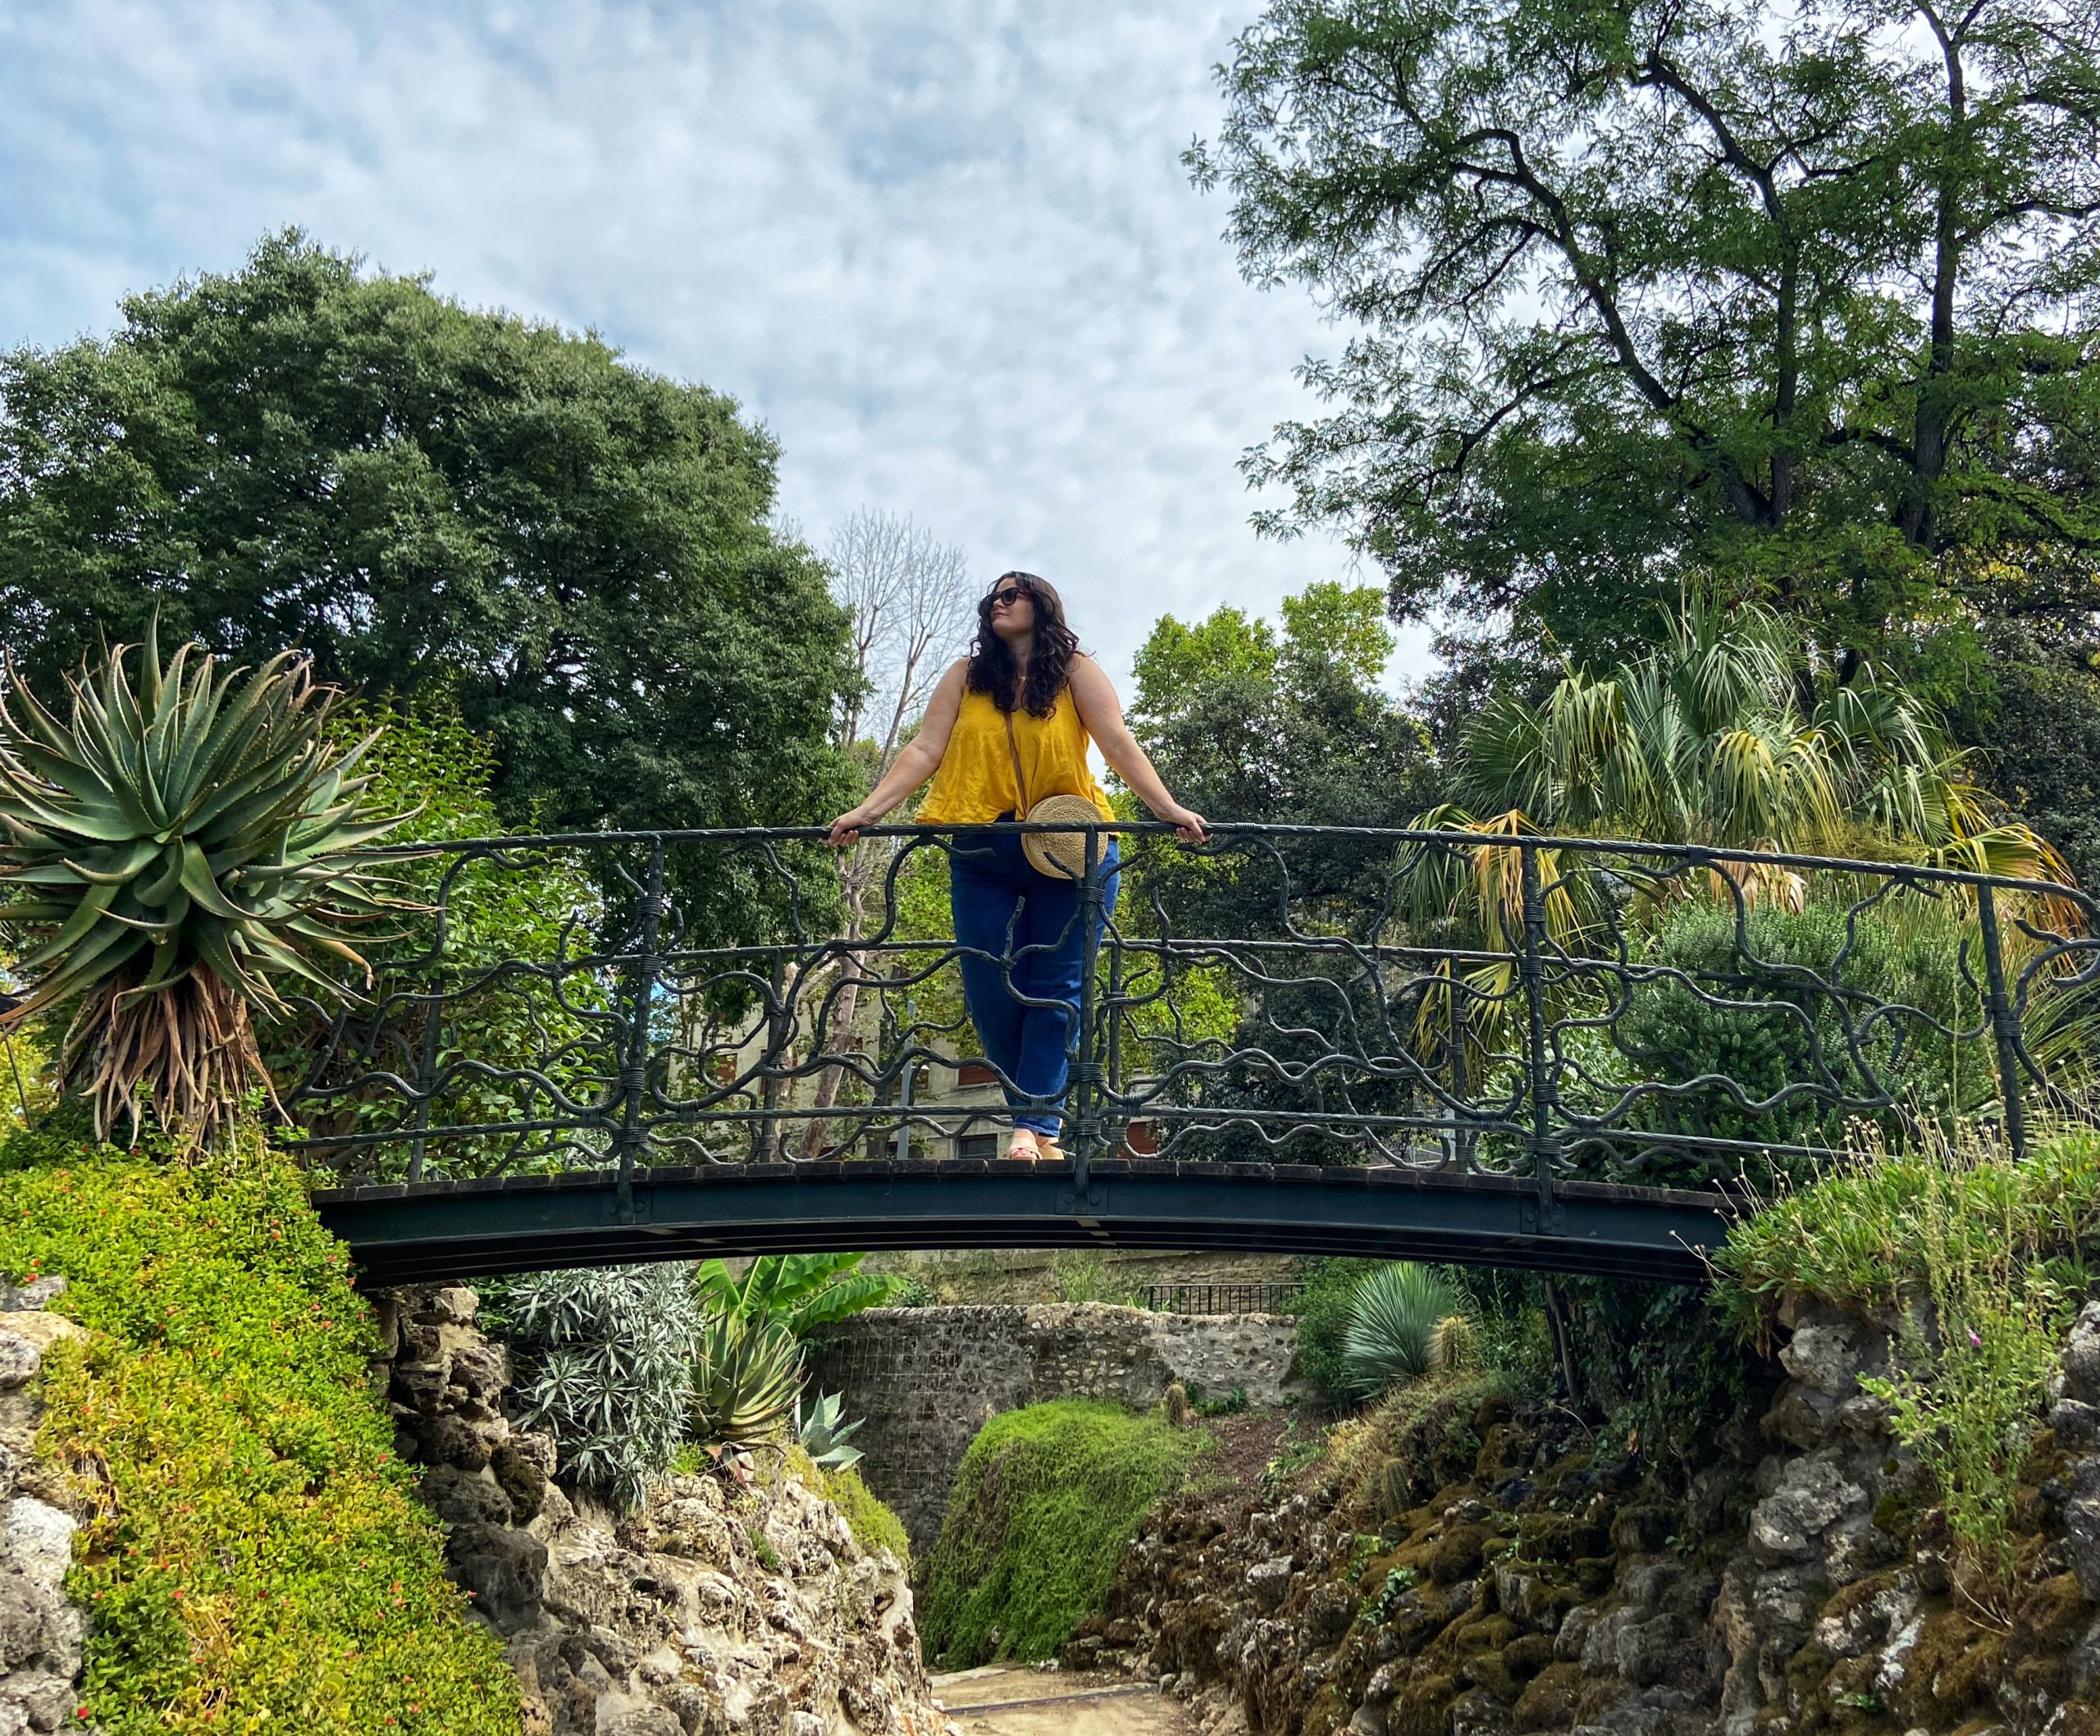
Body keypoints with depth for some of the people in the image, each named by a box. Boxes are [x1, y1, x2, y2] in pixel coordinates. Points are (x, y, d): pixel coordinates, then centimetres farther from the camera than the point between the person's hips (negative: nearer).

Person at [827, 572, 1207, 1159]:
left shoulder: (1075, 671, 3)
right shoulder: (966, 676, 10)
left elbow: (1119, 744, -7)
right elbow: (925, 750, 2)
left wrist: (1168, 809, -19)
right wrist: (869, 810, -11)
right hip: (985, 856, 3)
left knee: (1055, 987, -4)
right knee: (989, 993, 0)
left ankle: (1033, 1124, -1)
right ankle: (1041, 1113, 17)